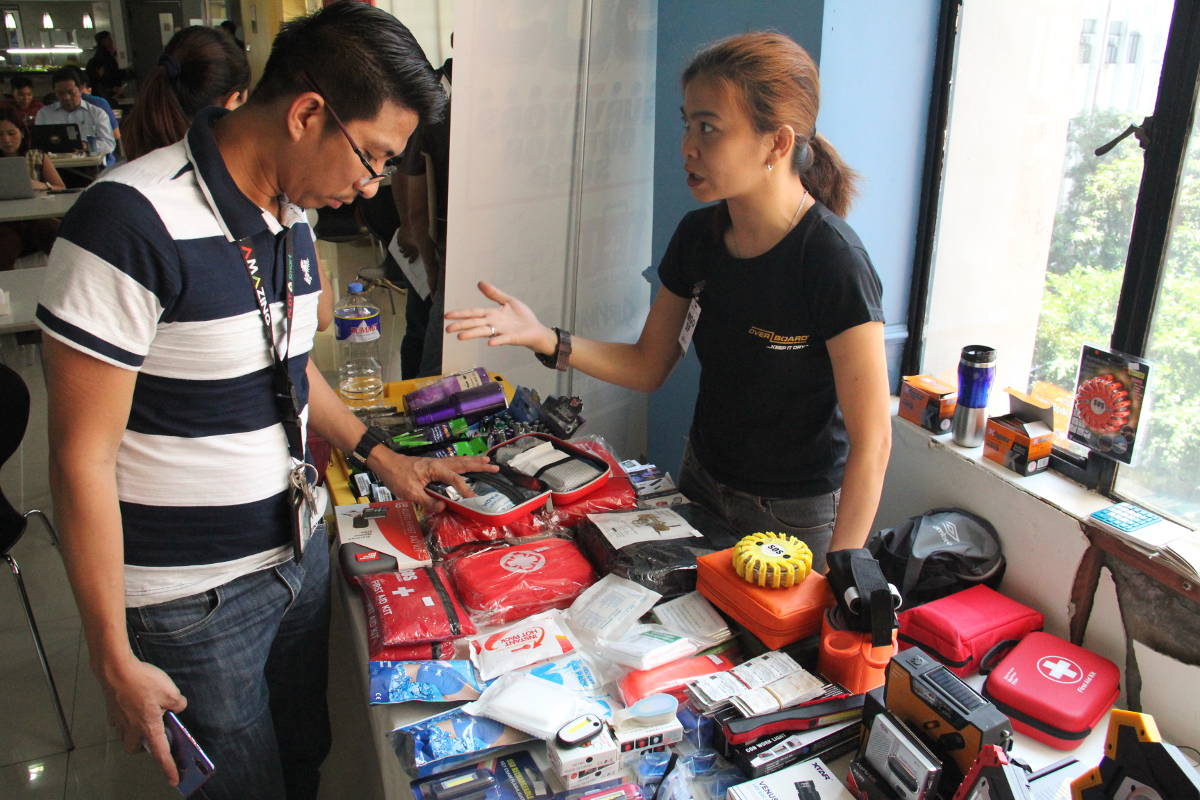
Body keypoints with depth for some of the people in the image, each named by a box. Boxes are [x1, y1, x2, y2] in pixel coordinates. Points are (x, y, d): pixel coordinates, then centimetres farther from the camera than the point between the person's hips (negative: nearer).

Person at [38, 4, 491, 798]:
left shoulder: (292, 212, 1)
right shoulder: (134, 223, -23)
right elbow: (84, 458, -20)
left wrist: (381, 455, 12)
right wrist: (115, 659, -15)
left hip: (301, 549, 7)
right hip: (197, 597, -7)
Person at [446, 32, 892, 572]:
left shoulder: (832, 261, -25)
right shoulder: (698, 236, -5)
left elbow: (871, 441, -22)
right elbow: (648, 366, 3)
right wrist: (546, 340, -12)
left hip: (795, 519, -6)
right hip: (702, 486, 6)